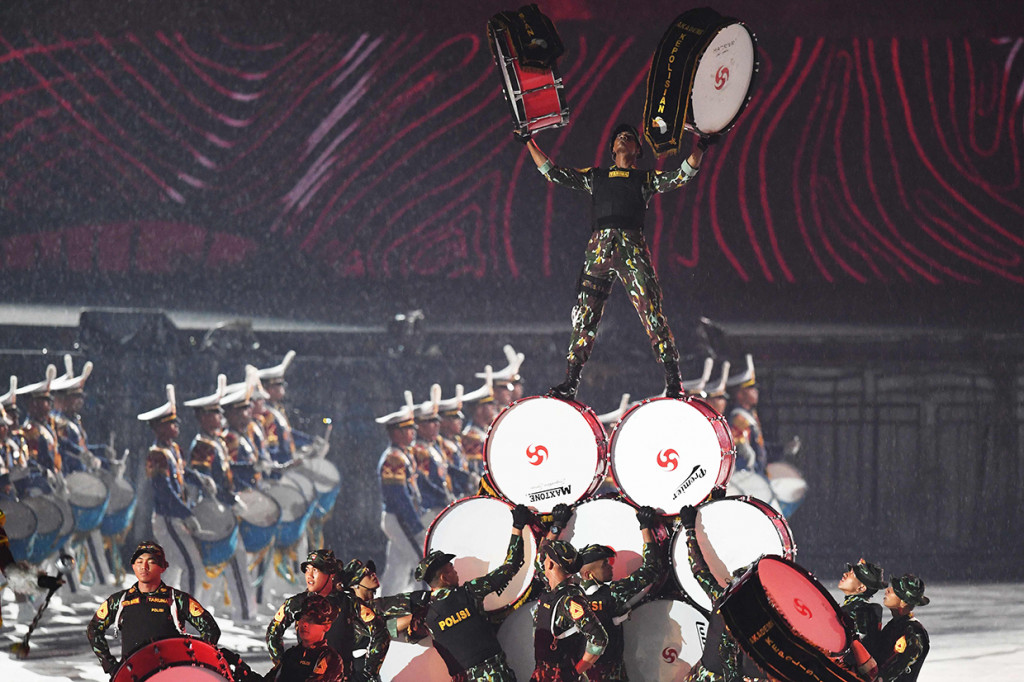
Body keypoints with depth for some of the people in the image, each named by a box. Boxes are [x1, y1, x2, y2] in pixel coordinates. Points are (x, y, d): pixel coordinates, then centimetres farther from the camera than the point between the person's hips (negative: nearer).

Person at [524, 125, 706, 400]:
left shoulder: (646, 178, 18)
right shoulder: (595, 176, 25)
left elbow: (683, 175, 7)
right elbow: (552, 172, 24)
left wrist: (700, 147, -5)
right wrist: (529, 143, 21)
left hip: (632, 248, -3)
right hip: (599, 248, 3)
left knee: (652, 314, -11)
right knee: (584, 316, 0)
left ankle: (673, 381, -12)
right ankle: (570, 382, 6)